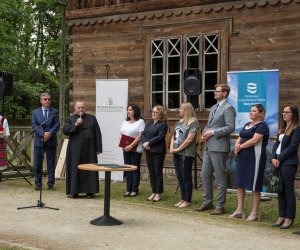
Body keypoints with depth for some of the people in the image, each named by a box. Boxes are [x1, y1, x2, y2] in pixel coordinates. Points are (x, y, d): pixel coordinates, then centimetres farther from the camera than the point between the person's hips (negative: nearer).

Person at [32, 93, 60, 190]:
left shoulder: (55, 112, 8)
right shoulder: (35, 112, 9)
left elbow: (57, 125, -1)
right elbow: (34, 125, -1)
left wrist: (49, 134, -16)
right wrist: (43, 134, -15)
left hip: (51, 141, 0)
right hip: (39, 141, 0)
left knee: (51, 163, 2)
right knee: (38, 163, 2)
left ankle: (51, 183, 8)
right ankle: (38, 183, 10)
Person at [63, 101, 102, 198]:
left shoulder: (92, 118, 8)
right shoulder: (71, 119, 6)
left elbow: (97, 133, 5)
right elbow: (65, 130, -7)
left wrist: (98, 148, -2)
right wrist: (75, 124, -18)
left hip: (89, 148, 1)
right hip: (75, 149, -1)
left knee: (90, 169, 2)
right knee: (75, 169, 1)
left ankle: (90, 191, 7)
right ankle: (74, 191, 6)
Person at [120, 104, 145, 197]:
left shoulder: (140, 122, -6)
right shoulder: (125, 122, 16)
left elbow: (140, 136, -14)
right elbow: (121, 134, 15)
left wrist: (131, 146, -19)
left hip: (136, 149, -6)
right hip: (125, 149, 6)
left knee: (135, 169, -1)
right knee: (127, 169, 8)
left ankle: (134, 190, 5)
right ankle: (128, 189, 13)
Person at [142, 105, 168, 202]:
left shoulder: (163, 124, -5)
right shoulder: (149, 124, 16)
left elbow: (160, 137, -16)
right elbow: (143, 134, 9)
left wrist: (148, 143, -17)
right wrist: (144, 143, -10)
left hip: (158, 151, -7)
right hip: (149, 151, 7)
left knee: (158, 172, -1)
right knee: (151, 172, 10)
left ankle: (158, 194, 5)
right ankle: (154, 192, 17)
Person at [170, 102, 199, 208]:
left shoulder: (193, 122, -9)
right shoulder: (180, 122, 16)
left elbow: (189, 139, -17)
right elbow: (173, 137, 17)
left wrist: (178, 149, -12)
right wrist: (171, 147, 0)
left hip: (186, 154, -8)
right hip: (176, 154, 8)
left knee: (186, 178, -2)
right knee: (180, 178, 11)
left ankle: (188, 200, 6)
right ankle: (183, 199, 20)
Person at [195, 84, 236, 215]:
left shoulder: (228, 108, -9)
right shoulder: (213, 107, 19)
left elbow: (230, 127, -18)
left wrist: (212, 132, -17)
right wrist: (205, 132, 5)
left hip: (219, 147, -9)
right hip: (209, 146, 9)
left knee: (220, 177, -1)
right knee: (205, 174, 12)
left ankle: (220, 206, 7)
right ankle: (207, 202, 23)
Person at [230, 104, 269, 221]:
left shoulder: (262, 125, -8)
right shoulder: (247, 124, 19)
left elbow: (254, 140, -18)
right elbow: (240, 138, 18)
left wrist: (240, 147, -10)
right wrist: (237, 144, -5)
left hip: (255, 157, -9)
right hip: (242, 157, 9)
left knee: (254, 186, -4)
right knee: (239, 183, 8)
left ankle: (254, 213, 1)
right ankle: (239, 210, 15)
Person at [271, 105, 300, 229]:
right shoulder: (283, 129, 18)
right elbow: (276, 144, 14)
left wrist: (279, 159, -13)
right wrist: (273, 157, -1)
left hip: (289, 164, -8)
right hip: (278, 163, 8)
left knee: (288, 190, -4)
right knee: (280, 190, 9)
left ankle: (289, 219, 1)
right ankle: (282, 217, 15)